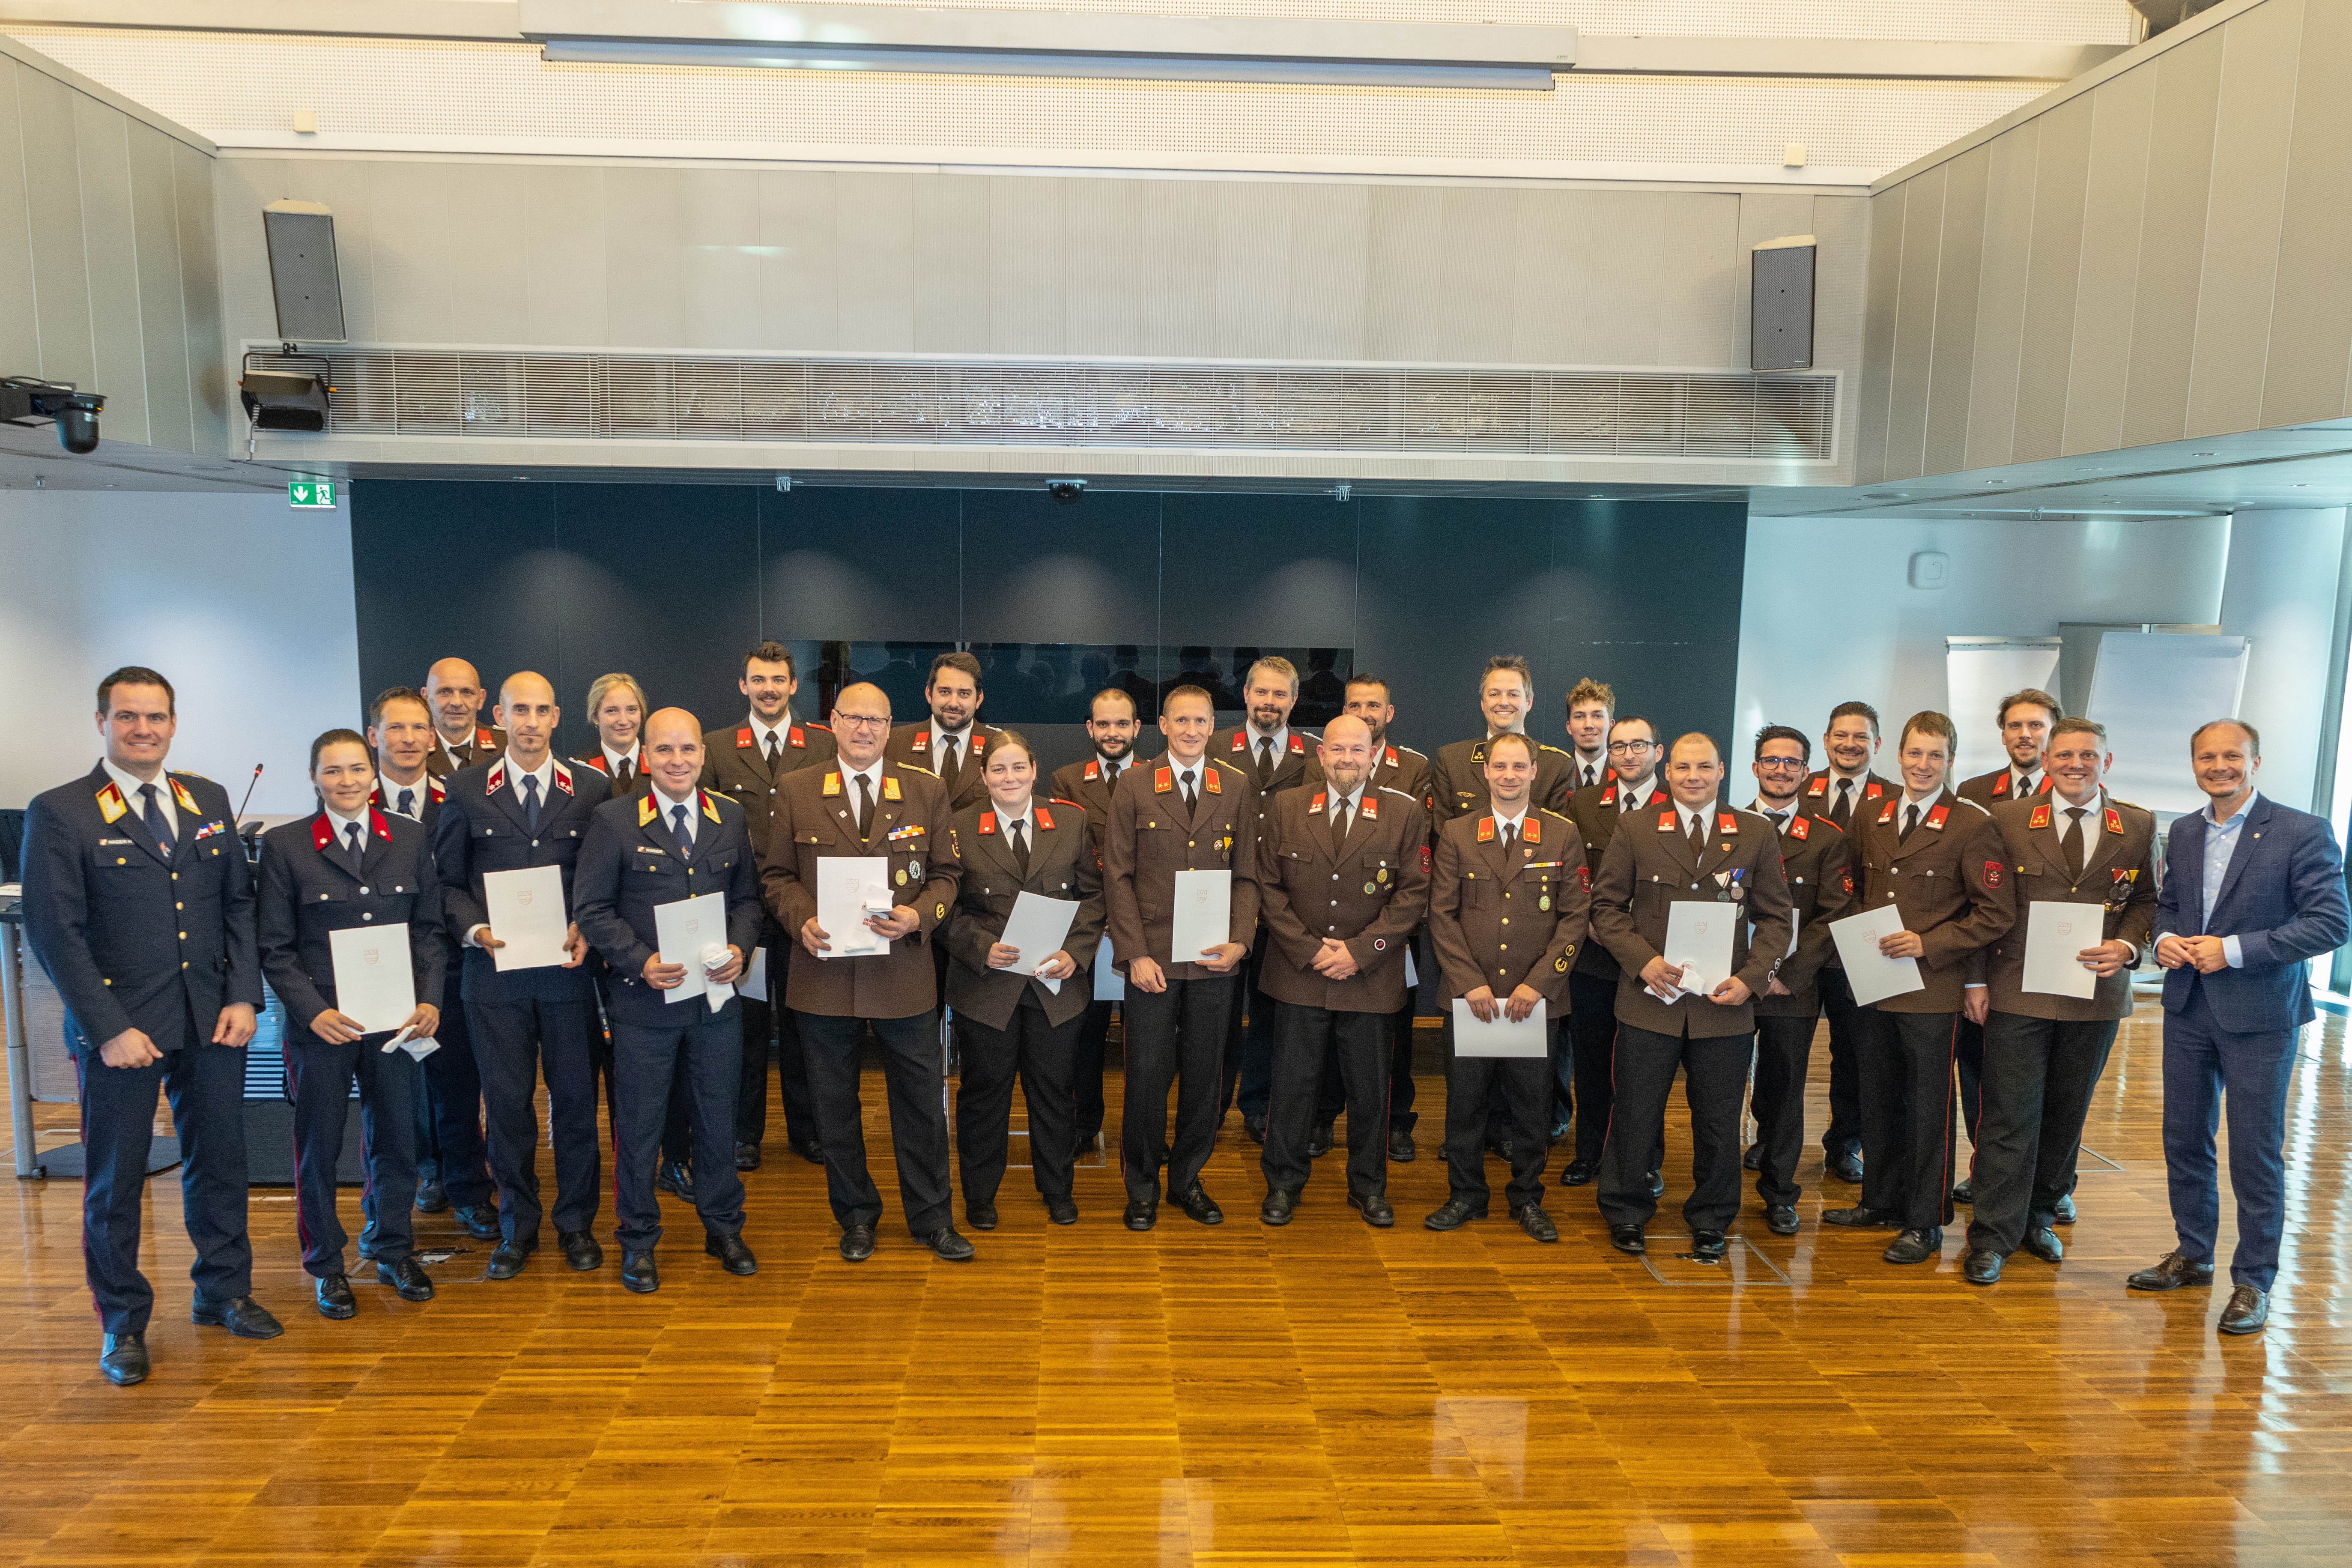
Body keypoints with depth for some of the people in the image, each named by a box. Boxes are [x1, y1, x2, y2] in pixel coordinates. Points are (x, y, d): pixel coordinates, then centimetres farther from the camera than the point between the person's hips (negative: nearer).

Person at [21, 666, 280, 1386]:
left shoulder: (208, 801, 9)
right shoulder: (59, 813, -5)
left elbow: (240, 903, 10)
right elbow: (54, 932, -9)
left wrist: (244, 996, -1)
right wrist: (109, 1028, -14)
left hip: (214, 1025, 4)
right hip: (121, 1027, -4)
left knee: (219, 1162, 13)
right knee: (115, 1181, 8)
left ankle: (223, 1291, 32)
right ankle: (122, 1324, 25)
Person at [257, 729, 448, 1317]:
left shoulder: (411, 838, 4)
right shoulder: (284, 845, -3)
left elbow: (430, 927, 7)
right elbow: (275, 947, -3)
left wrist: (429, 999, -4)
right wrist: (313, 1012, -13)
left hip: (398, 1021, 2)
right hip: (320, 1024, -2)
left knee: (397, 1139, 11)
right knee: (319, 1148, 9)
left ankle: (395, 1252, 29)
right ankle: (325, 1266, 26)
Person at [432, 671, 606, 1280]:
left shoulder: (588, 792, 3)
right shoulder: (465, 790, 3)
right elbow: (447, 879, 6)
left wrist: (587, 930, -10)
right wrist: (473, 928, -10)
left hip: (567, 970, 0)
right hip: (494, 972, 0)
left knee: (575, 1097, 6)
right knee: (506, 1101, 8)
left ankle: (576, 1222, 21)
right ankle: (517, 1224, 23)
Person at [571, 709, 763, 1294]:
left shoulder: (729, 817, 6)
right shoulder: (614, 820, -5)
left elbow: (747, 896, 11)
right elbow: (591, 909, -6)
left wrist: (740, 948, -8)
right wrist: (641, 960, -17)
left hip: (717, 996, 3)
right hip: (644, 1001, -3)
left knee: (719, 1115, 13)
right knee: (638, 1122, 8)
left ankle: (723, 1228, 30)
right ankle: (638, 1241, 24)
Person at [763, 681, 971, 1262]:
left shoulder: (927, 790, 3)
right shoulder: (795, 792, 3)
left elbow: (947, 873, 5)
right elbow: (776, 875, 6)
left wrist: (919, 916, -14)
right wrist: (802, 921, -12)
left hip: (904, 970, 0)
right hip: (825, 969, 0)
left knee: (921, 1099, 8)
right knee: (835, 1104, 12)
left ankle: (931, 1218, 24)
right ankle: (856, 1217, 29)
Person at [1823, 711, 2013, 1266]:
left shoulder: (1972, 827, -9)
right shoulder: (1870, 818, 8)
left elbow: (1997, 914, -10)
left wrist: (1928, 943, -17)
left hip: (1933, 988, -5)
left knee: (1929, 1105, 4)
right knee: (1879, 1098, 16)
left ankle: (1925, 1222, 16)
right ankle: (1882, 1200, 32)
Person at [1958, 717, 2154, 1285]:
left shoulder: (2139, 827, 5)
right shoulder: (2007, 819, -1)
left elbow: (2148, 902, 11)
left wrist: (2127, 948, -10)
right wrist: (1977, 980, -5)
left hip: (2096, 994, 3)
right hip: (2018, 991, -3)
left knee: (2067, 1113, 14)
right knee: (2011, 1115, -3)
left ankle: (2039, 1217, 32)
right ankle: (1993, 1237, 6)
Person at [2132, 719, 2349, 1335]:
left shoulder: (2303, 833, -10)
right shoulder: (2183, 833, 9)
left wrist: (2234, 950, -20)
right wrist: (2164, 938, -3)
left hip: (2259, 1014, -6)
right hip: (2188, 1007, 6)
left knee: (2256, 1152, 2)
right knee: (2184, 1140, 15)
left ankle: (2253, 1282, 16)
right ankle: (2192, 1255, 31)